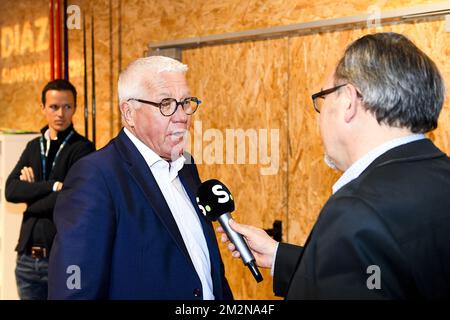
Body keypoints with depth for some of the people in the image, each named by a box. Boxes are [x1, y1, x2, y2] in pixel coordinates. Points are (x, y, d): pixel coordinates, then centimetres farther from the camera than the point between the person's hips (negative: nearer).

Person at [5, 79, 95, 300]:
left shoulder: (81, 148, -6)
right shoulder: (33, 147, 12)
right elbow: (11, 190, -2)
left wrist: (31, 190, -3)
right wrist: (52, 186, -15)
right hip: (27, 256, 5)